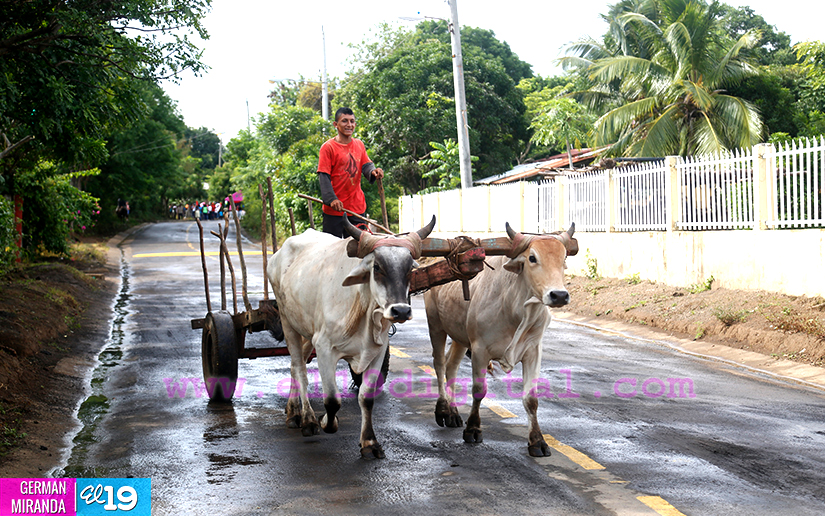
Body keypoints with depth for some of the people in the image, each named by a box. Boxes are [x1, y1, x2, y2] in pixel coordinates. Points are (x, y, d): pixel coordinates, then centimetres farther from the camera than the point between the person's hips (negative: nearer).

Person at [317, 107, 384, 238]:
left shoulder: (359, 145, 11)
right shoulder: (328, 147, -6)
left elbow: (366, 165, 7)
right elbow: (324, 176, -11)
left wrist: (373, 171, -18)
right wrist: (331, 199, -24)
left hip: (358, 207, 5)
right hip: (335, 208, -5)